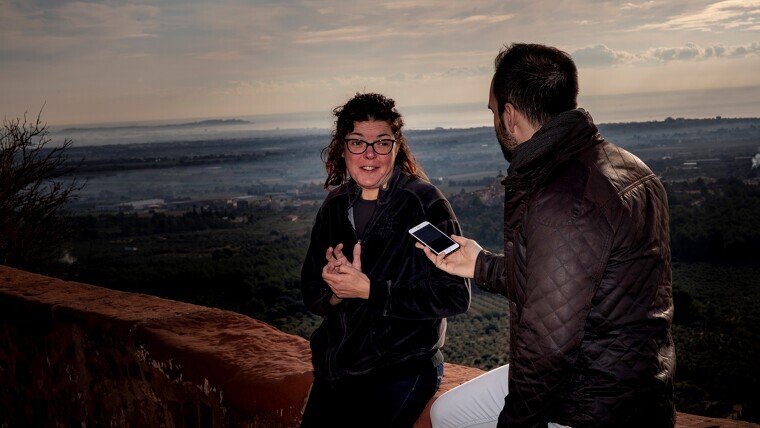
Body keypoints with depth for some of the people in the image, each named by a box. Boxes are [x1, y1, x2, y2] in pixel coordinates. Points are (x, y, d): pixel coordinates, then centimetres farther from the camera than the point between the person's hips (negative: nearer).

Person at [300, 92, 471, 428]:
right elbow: (311, 295, 8)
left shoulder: (425, 203, -12)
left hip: (402, 370, -5)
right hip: (335, 368, 5)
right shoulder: (334, 208, 6)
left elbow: (455, 296, -16)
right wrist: (337, 291, -16)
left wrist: (369, 289, -21)